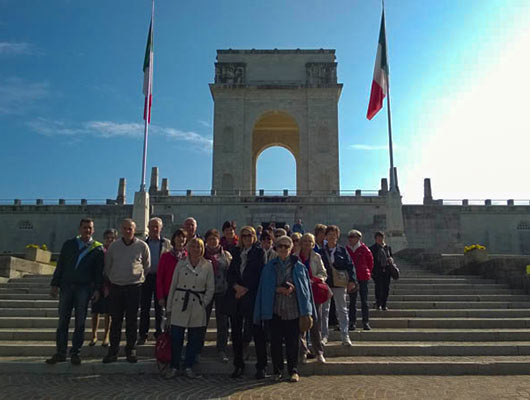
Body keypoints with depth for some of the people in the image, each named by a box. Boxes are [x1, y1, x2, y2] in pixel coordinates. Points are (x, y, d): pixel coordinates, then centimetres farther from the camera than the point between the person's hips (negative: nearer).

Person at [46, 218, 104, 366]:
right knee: (63, 321, 3)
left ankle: (75, 353, 12)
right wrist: (54, 284, 3)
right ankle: (61, 352, 11)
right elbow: (60, 266, 10)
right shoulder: (69, 244, 9)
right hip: (66, 286, 2)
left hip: (84, 288, -2)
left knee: (80, 322, 3)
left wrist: (97, 289, -5)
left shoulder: (98, 248, 4)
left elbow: (99, 271, 2)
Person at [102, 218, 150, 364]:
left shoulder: (142, 246, -1)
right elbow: (107, 266, 16)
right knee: (115, 320, 5)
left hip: (134, 287, -2)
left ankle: (131, 350, 14)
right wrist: (112, 279, 15)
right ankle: (113, 351, 13)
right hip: (116, 287, 2)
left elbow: (147, 266, 11)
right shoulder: (114, 246, 4)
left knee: (132, 320, 4)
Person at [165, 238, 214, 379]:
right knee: (176, 337, 0)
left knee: (195, 339, 5)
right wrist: (169, 307, 8)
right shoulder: (181, 264, 6)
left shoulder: (207, 265, 3)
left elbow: (211, 288, 7)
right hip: (180, 304, 0)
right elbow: (173, 285, 9)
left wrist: (203, 303, -1)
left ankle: (188, 367, 19)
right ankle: (174, 367, 16)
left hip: (197, 306, 0)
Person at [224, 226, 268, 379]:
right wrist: (236, 286, -8)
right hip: (235, 296, 4)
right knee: (236, 332, 7)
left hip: (252, 296, -4)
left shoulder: (259, 252, 3)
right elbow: (230, 274, 10)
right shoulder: (236, 252, 16)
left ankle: (261, 366, 7)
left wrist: (246, 289, -10)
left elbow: (260, 274, -5)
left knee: (257, 332, -3)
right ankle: (238, 365, 18)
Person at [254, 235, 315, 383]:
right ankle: (277, 371, 15)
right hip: (275, 310, 1)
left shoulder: (299, 266, 6)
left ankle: (293, 371, 13)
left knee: (292, 342, 1)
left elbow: (305, 287, 7)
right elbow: (265, 288, 5)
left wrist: (292, 288, -11)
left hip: (293, 310, -1)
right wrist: (278, 289, -10)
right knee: (275, 342, 3)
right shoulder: (269, 267, 8)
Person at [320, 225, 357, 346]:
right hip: (325, 284, 0)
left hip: (339, 284, 0)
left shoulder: (342, 250, 3)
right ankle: (324, 335, 16)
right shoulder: (321, 251, 3)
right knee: (324, 310, 6)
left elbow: (350, 266, 3)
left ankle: (345, 336, 11)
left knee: (342, 310, 5)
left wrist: (352, 280, -6)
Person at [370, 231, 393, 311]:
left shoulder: (388, 248, 15)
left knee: (386, 288, 2)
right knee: (378, 286, -12)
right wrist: (371, 271, -8)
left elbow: (391, 257, 21)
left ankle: (384, 305, 12)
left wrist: (391, 259, -3)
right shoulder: (372, 248, 3)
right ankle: (378, 304, 5)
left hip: (386, 270, 4)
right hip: (377, 271, -4)